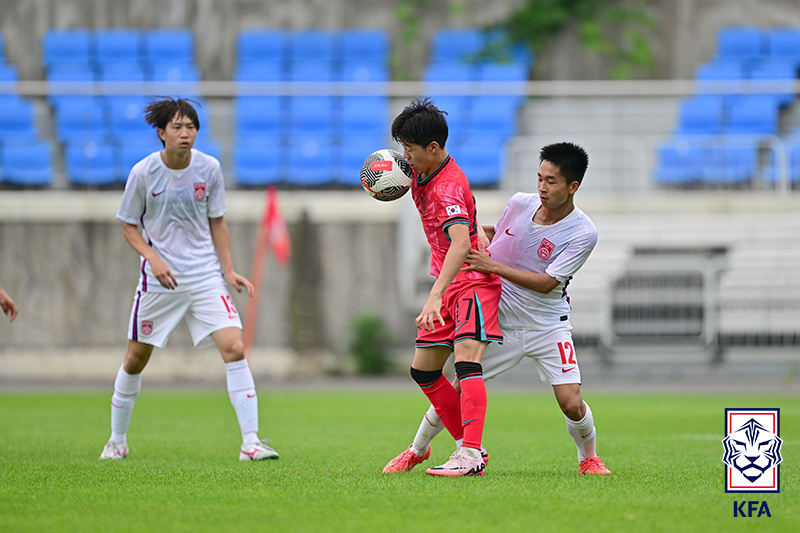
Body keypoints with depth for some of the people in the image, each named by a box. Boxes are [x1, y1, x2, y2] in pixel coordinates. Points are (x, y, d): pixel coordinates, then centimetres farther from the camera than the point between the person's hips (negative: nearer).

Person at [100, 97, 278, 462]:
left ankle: (250, 443, -14)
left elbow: (217, 223, 8)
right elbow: (129, 226, 0)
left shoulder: (209, 169, -3)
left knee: (234, 348, -15)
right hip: (159, 279, -1)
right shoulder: (144, 172, -10)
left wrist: (229, 271, 0)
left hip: (205, 275, 1)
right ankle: (117, 441, 28)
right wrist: (154, 258, -16)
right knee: (136, 358, 7)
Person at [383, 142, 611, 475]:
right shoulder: (520, 203, -5)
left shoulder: (583, 233, -18)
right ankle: (418, 450, 23)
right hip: (500, 321, 3)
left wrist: (492, 266, -28)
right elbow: (496, 233, 18)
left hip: (547, 327, -3)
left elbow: (546, 282, -23)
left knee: (571, 404, -14)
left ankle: (589, 458, 17)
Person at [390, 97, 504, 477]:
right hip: (449, 283, 10)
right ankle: (467, 445, 13)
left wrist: (435, 297, -51)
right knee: (423, 369, 8)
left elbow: (461, 243, -40)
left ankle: (471, 456, -34)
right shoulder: (422, 175, 3)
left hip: (474, 279, -10)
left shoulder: (448, 188, -25)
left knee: (466, 359, -26)